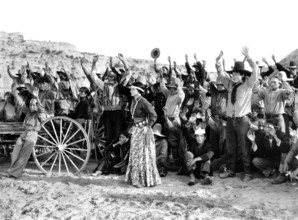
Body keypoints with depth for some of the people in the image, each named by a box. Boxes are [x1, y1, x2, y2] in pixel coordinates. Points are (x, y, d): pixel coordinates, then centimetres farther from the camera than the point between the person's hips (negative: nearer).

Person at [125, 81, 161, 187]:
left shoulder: (143, 102, -18)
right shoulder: (134, 101, 7)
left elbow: (153, 115, -19)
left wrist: (147, 127, -21)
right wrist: (133, 126, 14)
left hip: (143, 130, -9)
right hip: (136, 129, 9)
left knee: (143, 155, 0)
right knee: (135, 154, 14)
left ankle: (146, 179, 12)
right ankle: (135, 178, 25)